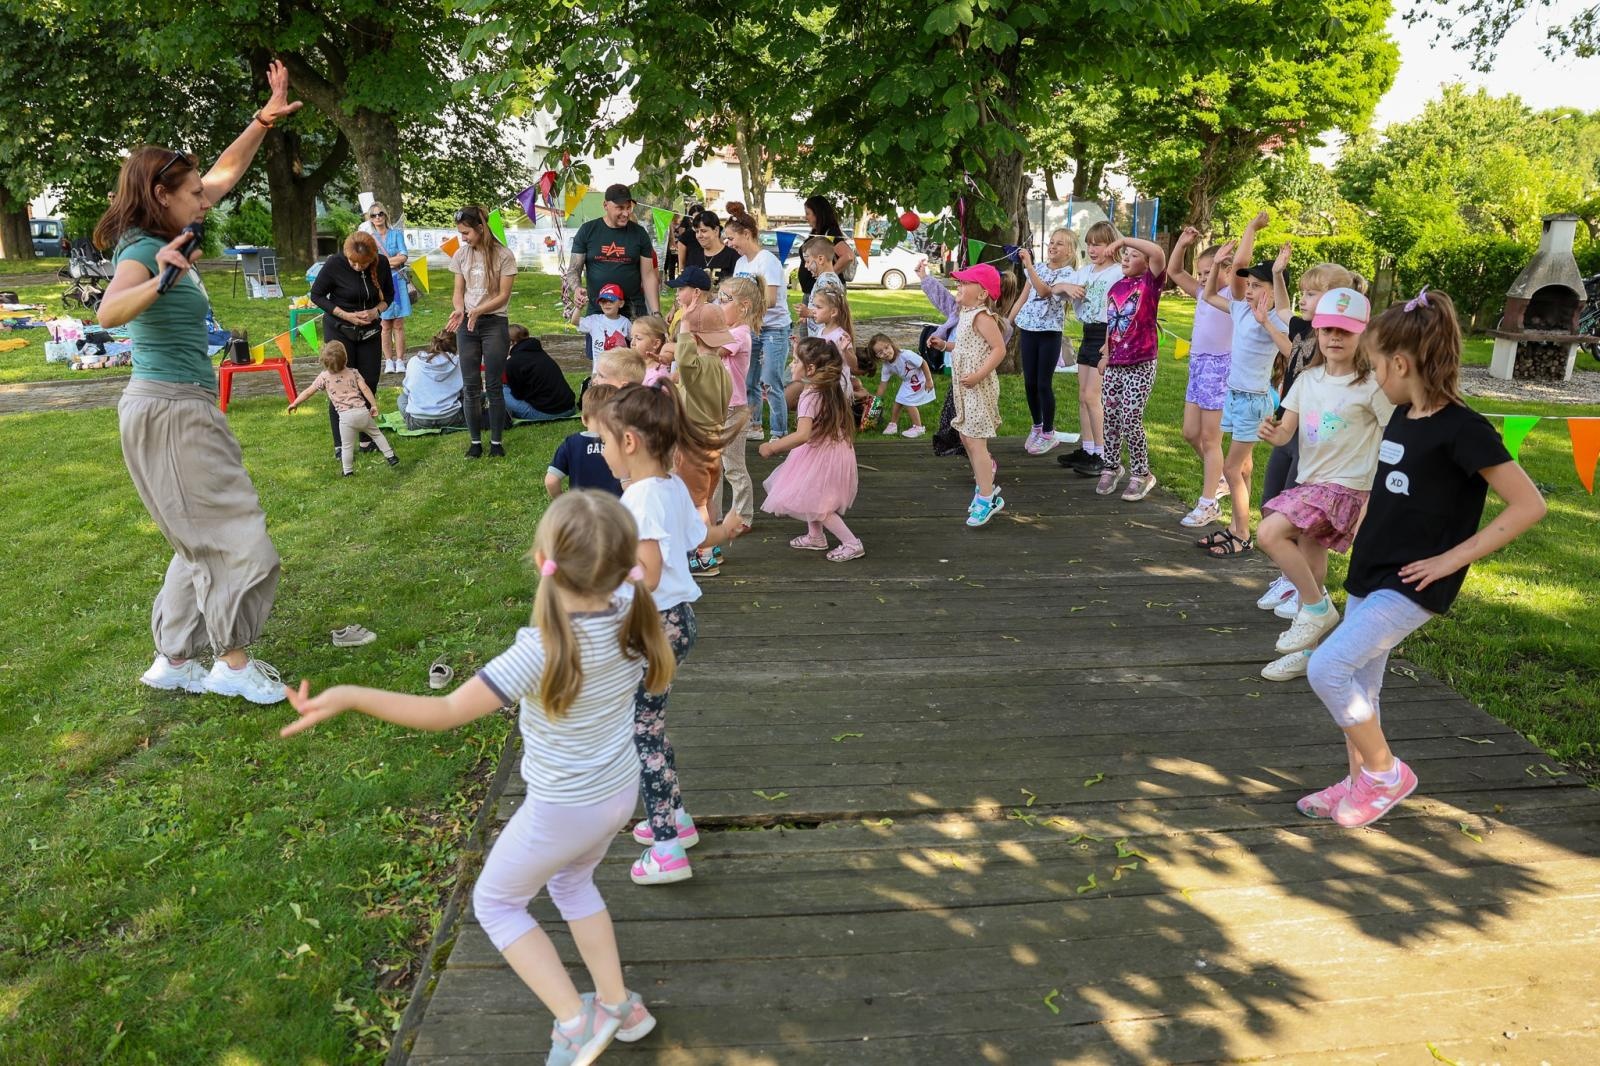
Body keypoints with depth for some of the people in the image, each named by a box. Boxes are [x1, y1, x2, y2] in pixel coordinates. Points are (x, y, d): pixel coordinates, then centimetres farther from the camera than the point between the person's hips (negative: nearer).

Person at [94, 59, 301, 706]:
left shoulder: (169, 239, 10)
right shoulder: (144, 250, -14)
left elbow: (224, 173, 19)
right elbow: (108, 313, -34)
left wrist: (266, 118, 17)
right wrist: (159, 282, -51)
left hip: (184, 405, 10)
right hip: (170, 409, -10)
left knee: (204, 544, 15)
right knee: (234, 537, -4)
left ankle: (175, 661, 22)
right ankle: (234, 665, 5)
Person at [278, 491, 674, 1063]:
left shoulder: (542, 651, -34)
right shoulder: (629, 610, -18)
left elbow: (445, 712, -32)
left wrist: (350, 696, -31)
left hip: (564, 810, -6)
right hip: (621, 791, 6)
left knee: (495, 902, 20)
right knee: (571, 882, 33)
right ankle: (618, 1005, 41)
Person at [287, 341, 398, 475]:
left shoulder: (324, 377, 5)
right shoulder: (353, 373, 10)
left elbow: (308, 392, 9)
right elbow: (365, 389, 1)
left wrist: (294, 403, 21)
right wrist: (374, 405, 6)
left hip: (346, 416, -2)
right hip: (362, 411, 2)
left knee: (347, 446, 7)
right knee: (377, 434, 22)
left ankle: (348, 472, 11)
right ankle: (391, 457, 23)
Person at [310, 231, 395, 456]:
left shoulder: (381, 264, -12)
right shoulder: (334, 264, -20)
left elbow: (388, 294, 4)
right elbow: (316, 295, -9)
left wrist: (376, 311, -16)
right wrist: (346, 315, -19)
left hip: (370, 330, 3)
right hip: (339, 330, -3)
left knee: (369, 383, 6)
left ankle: (366, 438, 20)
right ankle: (340, 445, 3)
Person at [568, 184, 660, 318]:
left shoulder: (639, 234, 3)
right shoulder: (588, 231, 2)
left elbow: (648, 275, 3)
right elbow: (573, 270, 5)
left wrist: (656, 313, -4)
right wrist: (577, 289, -17)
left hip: (633, 312, 0)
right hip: (596, 311, 0)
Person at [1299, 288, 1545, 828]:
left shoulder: (1463, 429, -17)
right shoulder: (1401, 418, 7)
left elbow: (1529, 505, -18)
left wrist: (1452, 558, -18)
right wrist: (1362, 524, 11)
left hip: (1411, 586, -8)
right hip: (1369, 574, 8)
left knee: (1326, 668, -16)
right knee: (1359, 687, 13)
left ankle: (1386, 773, 4)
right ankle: (1360, 783, 28)